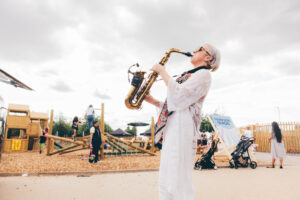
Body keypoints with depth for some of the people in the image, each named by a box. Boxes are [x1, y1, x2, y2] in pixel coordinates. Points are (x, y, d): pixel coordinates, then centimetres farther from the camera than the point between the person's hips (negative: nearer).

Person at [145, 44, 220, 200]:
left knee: (178, 183, -6)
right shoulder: (187, 75, 27)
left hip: (182, 127, -9)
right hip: (170, 128, 9)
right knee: (164, 183, 11)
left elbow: (178, 94, -14)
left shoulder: (204, 74, 1)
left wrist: (162, 72, -4)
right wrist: (153, 101, 13)